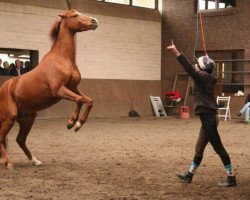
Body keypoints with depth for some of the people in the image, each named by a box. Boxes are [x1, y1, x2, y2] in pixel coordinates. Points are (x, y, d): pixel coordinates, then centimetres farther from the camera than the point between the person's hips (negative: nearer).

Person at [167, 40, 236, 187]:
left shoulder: (203, 77, -14)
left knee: (218, 148, -4)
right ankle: (190, 175, 29)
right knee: (199, 148, 17)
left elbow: (189, 69, -25)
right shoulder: (209, 78, 10)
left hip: (208, 118, -10)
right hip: (209, 117, 10)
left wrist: (176, 52, -27)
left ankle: (231, 179, 2)